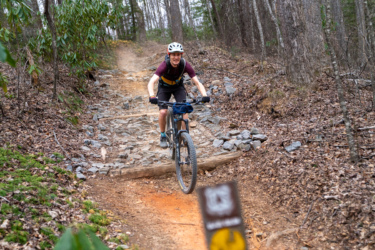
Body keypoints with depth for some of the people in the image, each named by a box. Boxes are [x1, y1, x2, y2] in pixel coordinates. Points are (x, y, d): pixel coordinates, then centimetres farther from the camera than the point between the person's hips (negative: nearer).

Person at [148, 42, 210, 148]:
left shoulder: (185, 65, -29)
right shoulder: (164, 65, -35)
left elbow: (197, 82, -31)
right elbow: (151, 82, -45)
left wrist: (204, 95, -47)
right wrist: (152, 96, -63)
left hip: (178, 86, 2)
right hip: (164, 87, -1)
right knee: (163, 112, -17)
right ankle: (163, 136, 6)